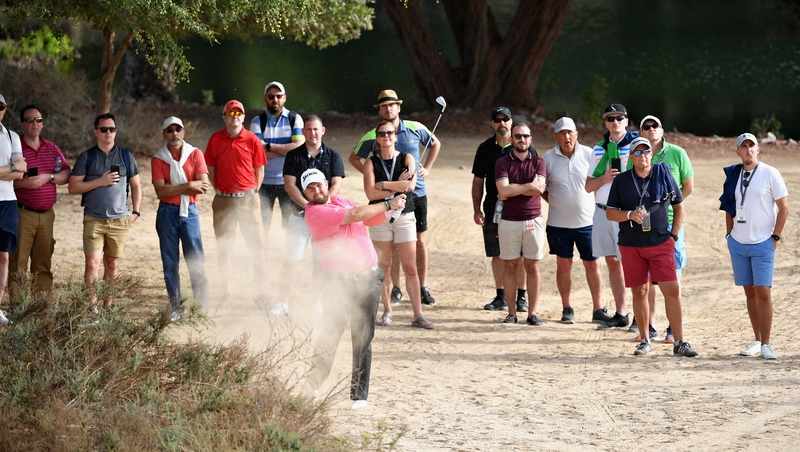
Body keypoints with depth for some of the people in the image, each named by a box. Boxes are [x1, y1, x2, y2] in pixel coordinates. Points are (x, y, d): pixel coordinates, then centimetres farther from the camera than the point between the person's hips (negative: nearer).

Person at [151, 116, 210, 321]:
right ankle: (175, 307, 11)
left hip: (189, 212, -1)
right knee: (170, 263, 4)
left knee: (196, 261, -3)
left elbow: (203, 185, -8)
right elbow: (160, 191, -10)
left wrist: (173, 188, -13)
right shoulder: (158, 159, 2)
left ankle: (202, 305, 2)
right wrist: (188, 186, -15)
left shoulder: (195, 154, 2)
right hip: (167, 213, 1)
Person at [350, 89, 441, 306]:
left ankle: (423, 288, 8)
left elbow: (436, 144, 18)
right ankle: (395, 288, 11)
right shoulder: (372, 137, -4)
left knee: (420, 240, 2)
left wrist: (427, 168, 8)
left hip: (416, 192, 1)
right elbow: (354, 158, 10)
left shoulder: (415, 129, 1)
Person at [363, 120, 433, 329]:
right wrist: (398, 186, -11)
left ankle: (418, 315, -3)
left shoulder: (407, 159, 5)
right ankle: (387, 311, 13)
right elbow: (370, 193, -9)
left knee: (411, 269, -3)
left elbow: (411, 185, -11)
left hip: (405, 217, 0)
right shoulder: (371, 163, 3)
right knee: (384, 267, 3)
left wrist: (384, 185, -10)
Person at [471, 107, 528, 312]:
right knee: (497, 255, 5)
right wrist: (476, 209, 5)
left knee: (520, 255, 0)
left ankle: (521, 297, 9)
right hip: (493, 209, 2)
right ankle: (501, 297, 13)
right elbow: (478, 181, 12)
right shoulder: (485, 148, 8)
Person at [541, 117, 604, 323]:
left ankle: (598, 308, 12)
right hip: (558, 223, 0)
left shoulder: (589, 155, -4)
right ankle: (567, 309, 15)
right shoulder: (548, 159, -4)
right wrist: (554, 202, -2)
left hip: (587, 221, 0)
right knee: (564, 264, 5)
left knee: (593, 264, 3)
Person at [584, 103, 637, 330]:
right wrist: (603, 179, -9)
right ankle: (621, 314, 15)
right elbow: (588, 186, 12)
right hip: (603, 211, 6)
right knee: (612, 261, 9)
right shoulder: (599, 149, 12)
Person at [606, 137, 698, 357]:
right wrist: (630, 215, -14)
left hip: (661, 243, -1)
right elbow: (610, 213, 5)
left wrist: (673, 235, 2)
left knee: (672, 290, -9)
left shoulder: (664, 175, 4)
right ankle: (645, 341, 18)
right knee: (639, 292, 6)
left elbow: (679, 207, 10)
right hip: (631, 246, 1)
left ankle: (679, 342, -6)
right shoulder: (621, 181, 4)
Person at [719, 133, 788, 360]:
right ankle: (757, 341, 15)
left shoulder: (770, 174, -7)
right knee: (750, 292, 9)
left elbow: (783, 207, -5)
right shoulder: (733, 175, 7)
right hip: (738, 244, 5)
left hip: (762, 244, -5)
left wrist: (775, 237, -9)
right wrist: (729, 234, 10)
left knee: (763, 292, -9)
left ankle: (766, 344, -6)